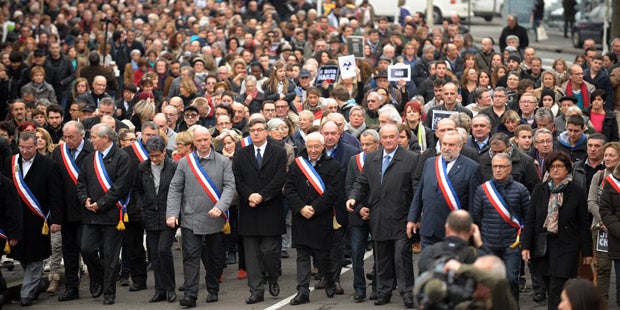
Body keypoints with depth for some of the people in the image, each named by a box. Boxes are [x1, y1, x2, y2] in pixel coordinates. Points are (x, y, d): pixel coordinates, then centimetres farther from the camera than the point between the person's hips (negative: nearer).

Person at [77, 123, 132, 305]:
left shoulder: (121, 158, -5)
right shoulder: (89, 159, 15)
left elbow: (121, 186, -13)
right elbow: (81, 183, 16)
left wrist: (100, 204, -14)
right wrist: (85, 200, -4)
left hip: (111, 214, -5)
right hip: (91, 215, 5)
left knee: (110, 256, 0)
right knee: (87, 249, -5)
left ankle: (109, 293, 9)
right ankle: (97, 279, 20)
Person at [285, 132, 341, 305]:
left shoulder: (332, 166, 0)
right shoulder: (297, 165, 9)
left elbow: (333, 191, -8)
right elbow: (289, 189, 4)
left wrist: (314, 208, -14)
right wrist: (301, 208, -10)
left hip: (322, 218, -3)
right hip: (301, 218, 3)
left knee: (321, 255, 2)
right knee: (302, 256, 1)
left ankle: (330, 282, 28)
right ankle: (303, 292, 0)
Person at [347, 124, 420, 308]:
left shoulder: (411, 159, -3)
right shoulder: (371, 159, 12)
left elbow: (417, 188, -6)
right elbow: (362, 183, 16)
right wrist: (354, 199, -3)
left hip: (400, 217, -5)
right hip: (378, 219, 5)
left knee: (402, 254, -7)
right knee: (382, 257, 11)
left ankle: (407, 292, 0)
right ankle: (383, 291, 20)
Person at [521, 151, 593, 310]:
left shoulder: (577, 192, -1)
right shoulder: (539, 190, 6)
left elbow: (584, 224, 3)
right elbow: (530, 219, 6)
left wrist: (587, 252, 3)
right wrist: (526, 246, -1)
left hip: (566, 247, -3)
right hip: (543, 246, 3)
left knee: (556, 291, -10)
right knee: (550, 288, 11)